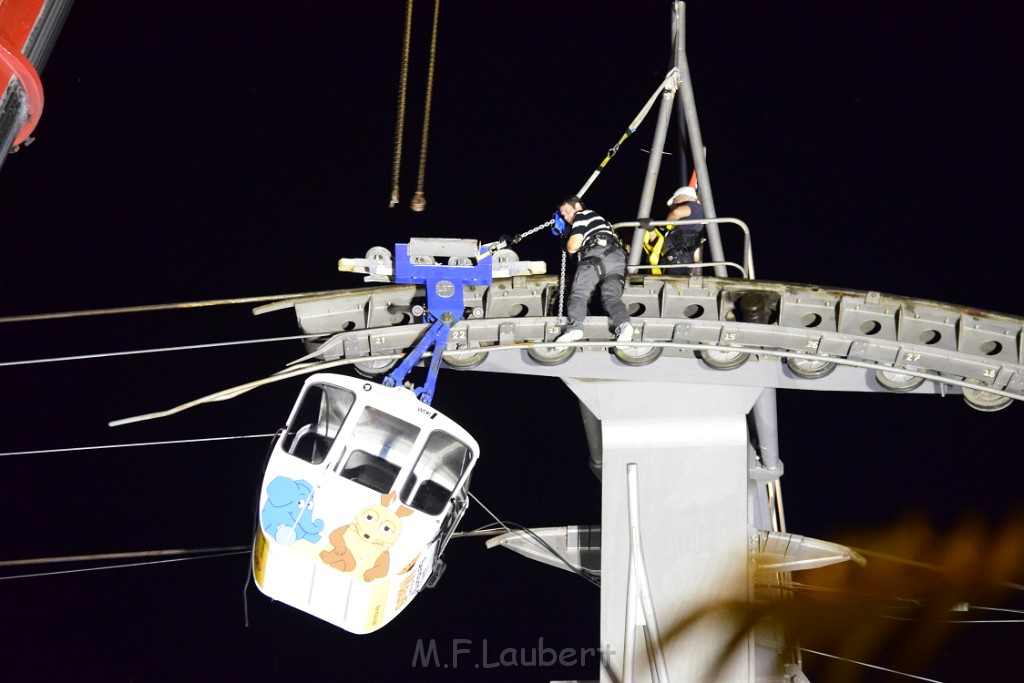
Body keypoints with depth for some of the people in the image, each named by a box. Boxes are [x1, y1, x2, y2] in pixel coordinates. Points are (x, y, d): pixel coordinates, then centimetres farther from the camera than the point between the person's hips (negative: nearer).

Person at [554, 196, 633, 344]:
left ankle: (575, 328, -38)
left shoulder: (581, 215, 17)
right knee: (611, 296, -9)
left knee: (579, 293, -14)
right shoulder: (598, 218, 42)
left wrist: (568, 245, 28)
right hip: (618, 258, 7)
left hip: (598, 254, -7)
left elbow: (573, 246, 6)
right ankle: (623, 324, -39)